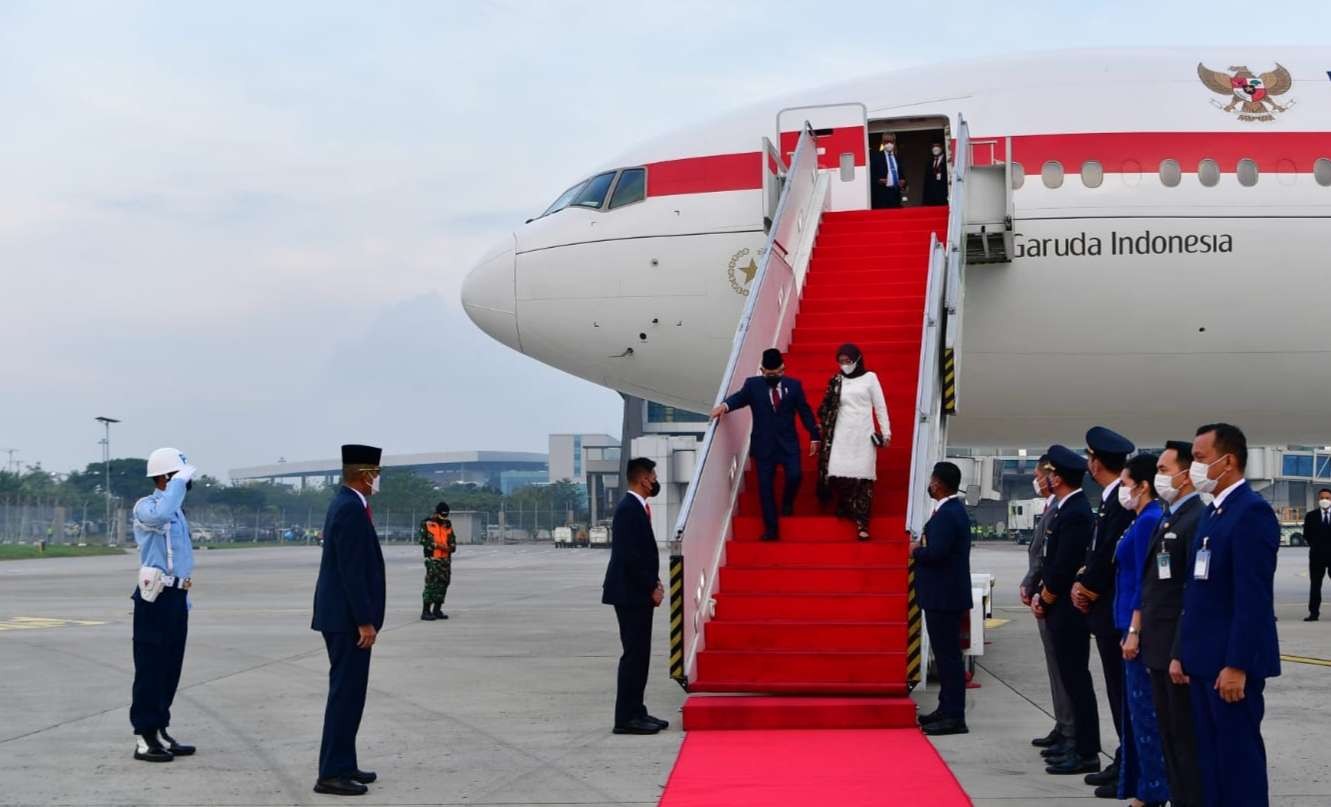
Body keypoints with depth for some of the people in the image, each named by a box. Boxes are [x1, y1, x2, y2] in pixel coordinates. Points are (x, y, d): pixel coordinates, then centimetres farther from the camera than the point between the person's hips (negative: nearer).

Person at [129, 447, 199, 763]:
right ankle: (145, 739, -1)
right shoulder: (145, 507, -10)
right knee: (150, 668, -5)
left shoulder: (177, 510, 17)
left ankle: (160, 732, 19)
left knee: (171, 667, 12)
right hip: (155, 597, -9)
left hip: (176, 596, 9)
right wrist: (180, 482, -25)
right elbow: (160, 516, -36)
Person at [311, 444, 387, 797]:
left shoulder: (346, 504, 14)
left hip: (343, 616, 10)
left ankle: (342, 765, 21)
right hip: (348, 618, -10)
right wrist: (365, 621, -21)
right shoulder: (351, 509, -18)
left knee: (348, 691, 15)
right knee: (346, 692, -7)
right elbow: (352, 572, -22)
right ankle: (331, 773, -4)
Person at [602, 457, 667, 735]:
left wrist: (653, 583, 6)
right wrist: (651, 587, -15)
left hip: (638, 593, 10)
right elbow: (629, 555, -21)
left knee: (639, 654, 13)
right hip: (631, 594, -10)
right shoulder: (629, 509, -16)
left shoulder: (636, 507, 15)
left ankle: (635, 712, 18)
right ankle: (626, 718, -4)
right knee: (634, 654, -7)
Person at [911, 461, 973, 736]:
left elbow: (936, 553, -26)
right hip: (946, 593, 11)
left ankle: (954, 717, -4)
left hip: (944, 596, -11)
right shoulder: (955, 509, 14)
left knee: (948, 654, -7)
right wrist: (922, 548, 6)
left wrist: (915, 551, -8)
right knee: (946, 653, 16)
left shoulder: (946, 514, -19)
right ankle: (947, 708, 24)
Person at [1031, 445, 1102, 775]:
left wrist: (1045, 601, -8)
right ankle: (1081, 747, 20)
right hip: (1062, 609, 10)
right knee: (1073, 677, 13)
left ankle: (1086, 754, 0)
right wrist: (1041, 595, 11)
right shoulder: (1067, 509, 12)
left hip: (1068, 609, -10)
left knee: (1076, 678, -5)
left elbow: (1064, 567, -19)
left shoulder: (1075, 514, -18)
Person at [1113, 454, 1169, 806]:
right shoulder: (1143, 521, 12)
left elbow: (1145, 581, -20)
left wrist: (1134, 632, -20)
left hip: (1142, 628, -10)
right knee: (1135, 705, 15)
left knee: (1145, 707, -3)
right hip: (1134, 624, 10)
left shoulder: (1149, 521, -16)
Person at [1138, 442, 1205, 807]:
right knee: (1169, 735, 15)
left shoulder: (1197, 520, -16)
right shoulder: (1168, 519, 15)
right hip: (1158, 647, 10)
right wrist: (1138, 631, 15)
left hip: (1179, 649, -10)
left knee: (1187, 737, -2)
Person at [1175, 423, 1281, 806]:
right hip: (1206, 661, 9)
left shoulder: (1252, 511, -14)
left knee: (1240, 758, -3)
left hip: (1232, 663, -9)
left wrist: (1237, 665, -22)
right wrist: (1184, 653, 15)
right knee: (1211, 759, 12)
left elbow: (1253, 596, -20)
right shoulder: (1213, 512, 15)